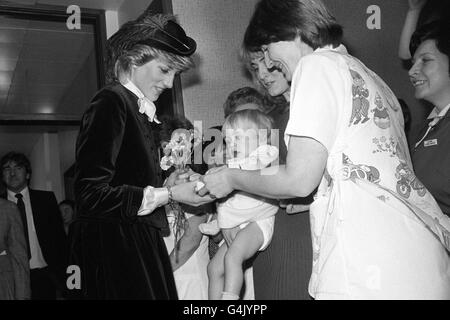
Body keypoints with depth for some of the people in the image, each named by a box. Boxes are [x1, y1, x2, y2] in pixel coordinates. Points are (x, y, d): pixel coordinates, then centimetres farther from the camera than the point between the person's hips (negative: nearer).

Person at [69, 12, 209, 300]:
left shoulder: (140, 110, 14)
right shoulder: (110, 104, -10)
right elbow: (92, 193, -17)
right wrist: (168, 195, -15)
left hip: (139, 242, 8)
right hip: (113, 247, -8)